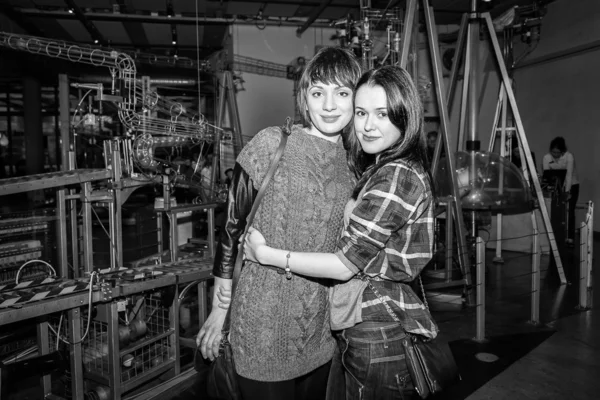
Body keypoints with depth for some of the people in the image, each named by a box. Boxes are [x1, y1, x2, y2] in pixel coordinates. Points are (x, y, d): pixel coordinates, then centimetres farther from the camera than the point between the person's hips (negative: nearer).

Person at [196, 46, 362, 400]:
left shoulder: (354, 162, 2)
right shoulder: (272, 145, -12)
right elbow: (233, 227, -7)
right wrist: (219, 309, -3)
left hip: (322, 330, 5)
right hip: (264, 326, -4)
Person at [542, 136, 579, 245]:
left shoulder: (569, 157, -20)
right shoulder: (547, 158, -13)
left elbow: (569, 175, -27)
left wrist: (567, 191, -33)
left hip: (572, 185, -2)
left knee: (569, 211, -7)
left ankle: (570, 238, -3)